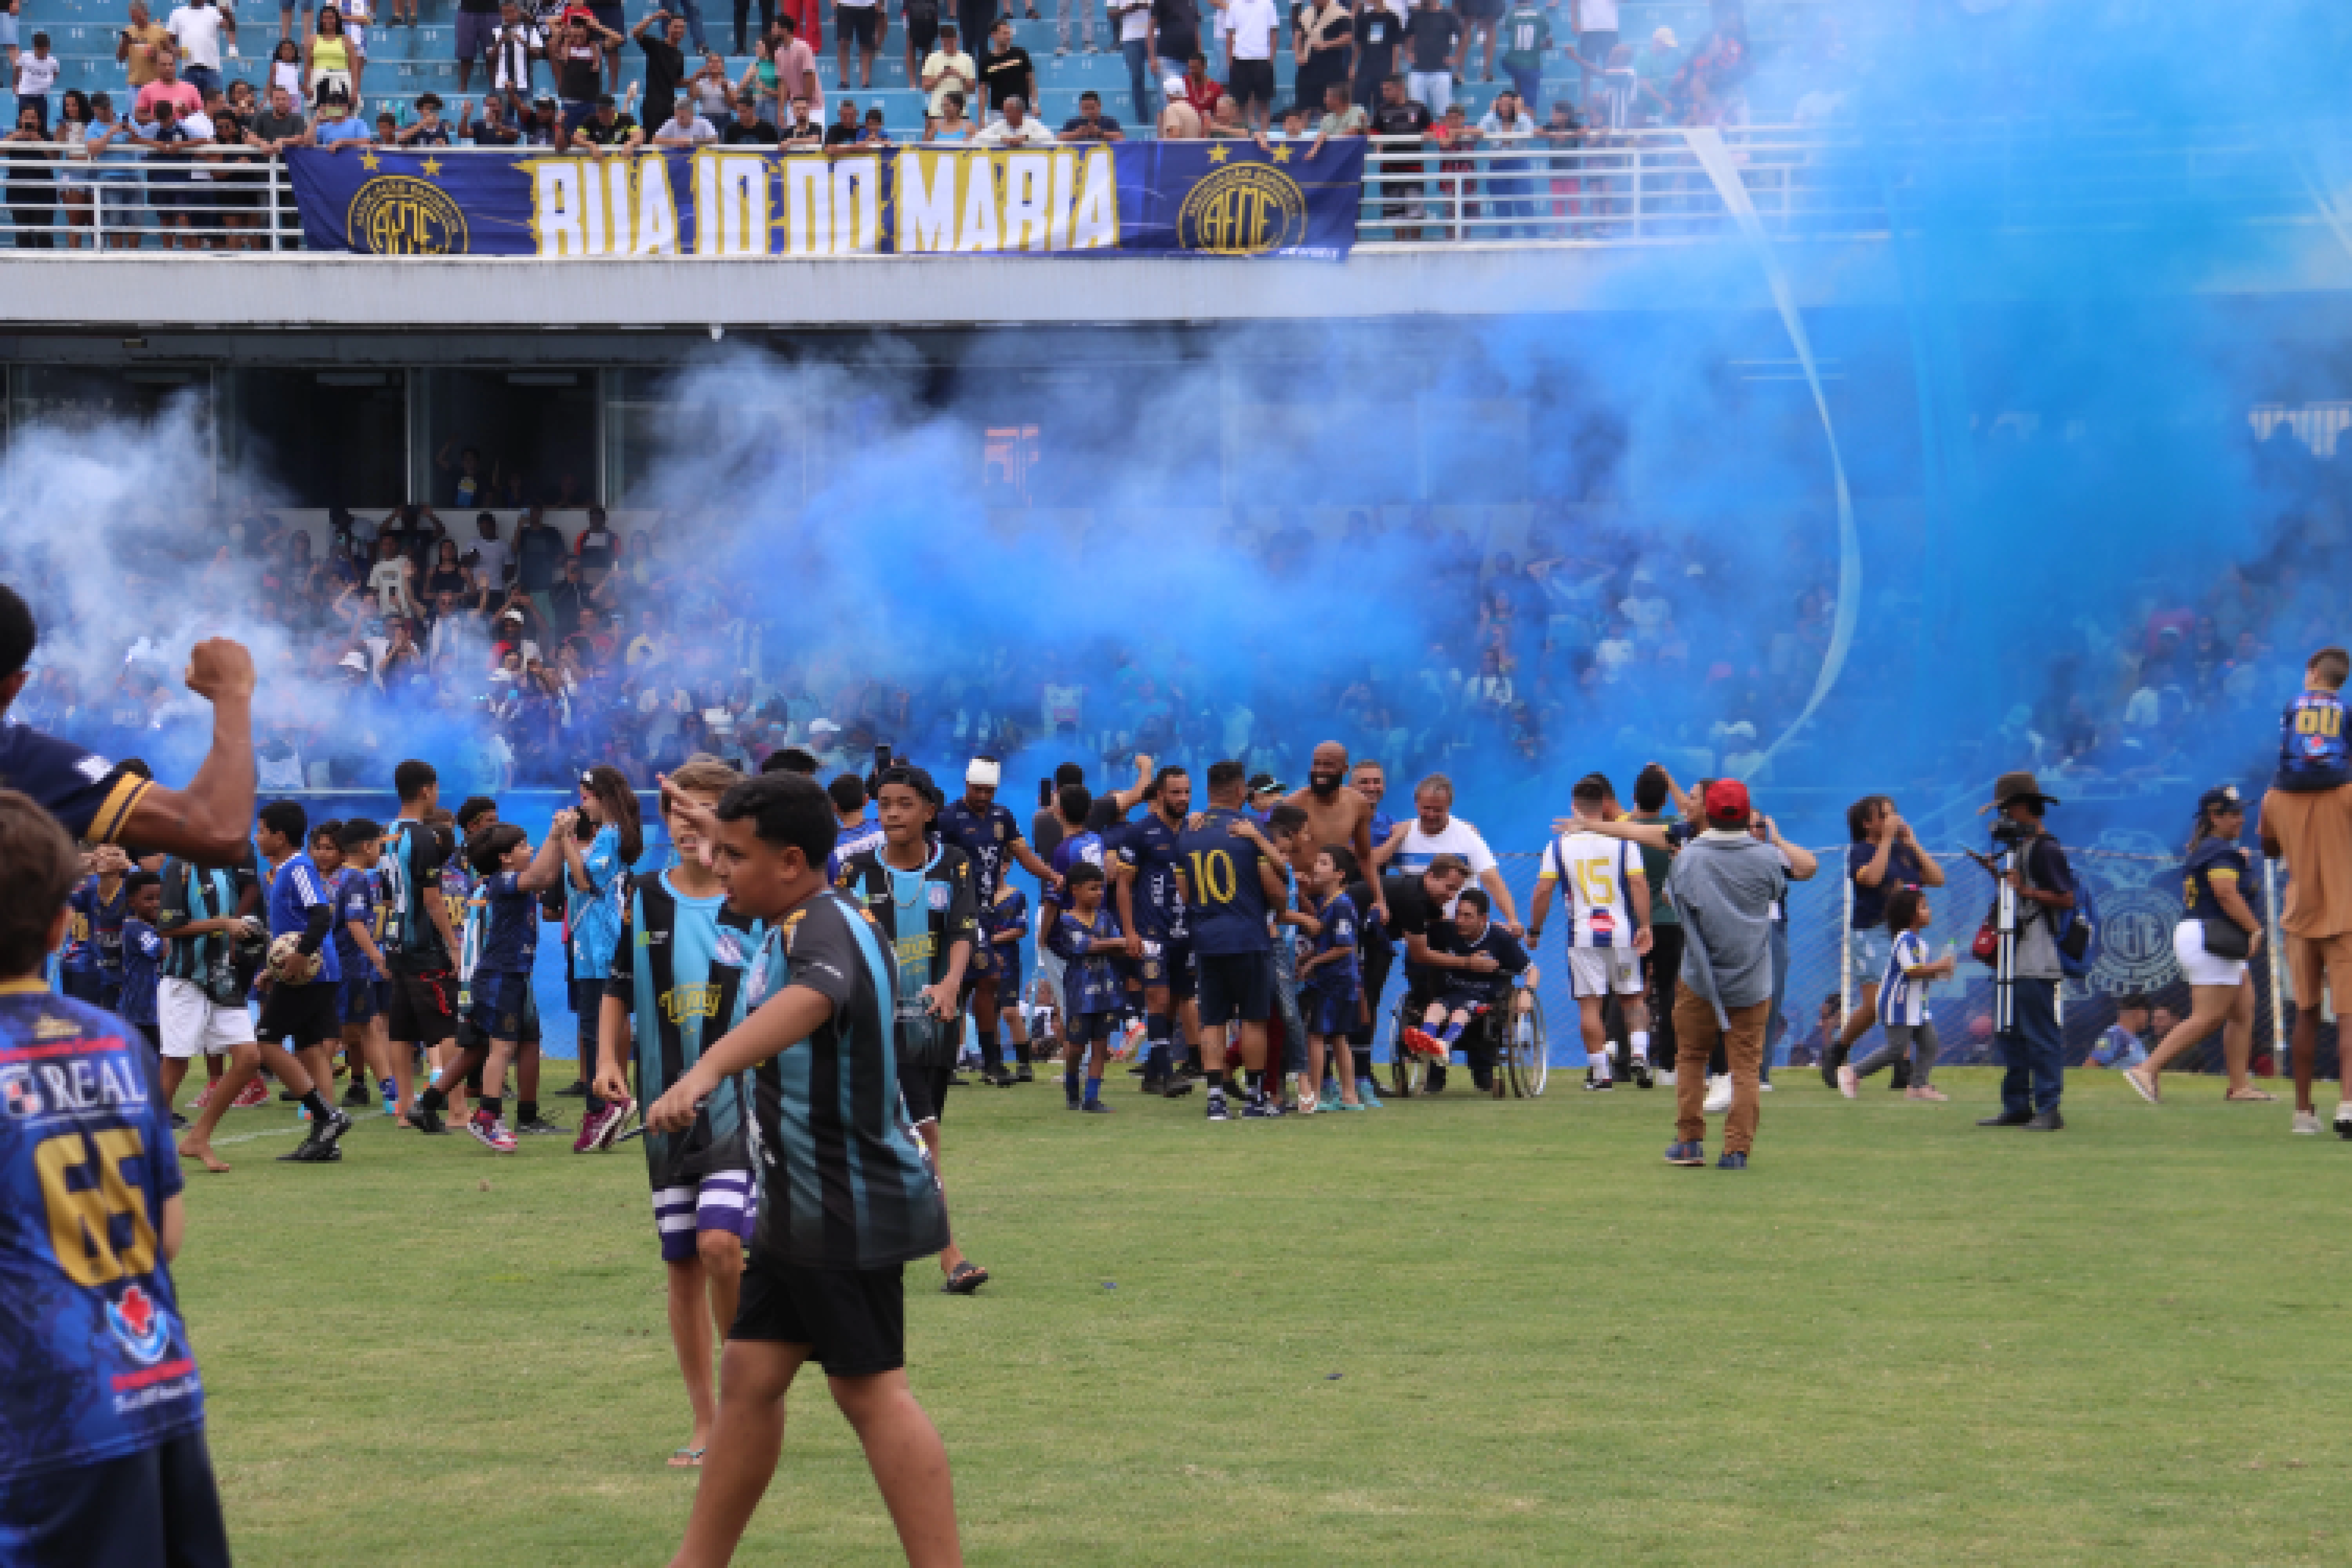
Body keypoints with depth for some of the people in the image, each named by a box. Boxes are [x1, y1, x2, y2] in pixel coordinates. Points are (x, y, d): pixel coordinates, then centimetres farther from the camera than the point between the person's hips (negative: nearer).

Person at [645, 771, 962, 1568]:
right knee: (750, 1375, 13)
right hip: (802, 1204, 10)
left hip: (848, 1204, -10)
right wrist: (716, 831, 47)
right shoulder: (804, 918, 9)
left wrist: (708, 1068, -62)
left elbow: (813, 997, -48)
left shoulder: (823, 929, -22)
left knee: (870, 1390, -7)